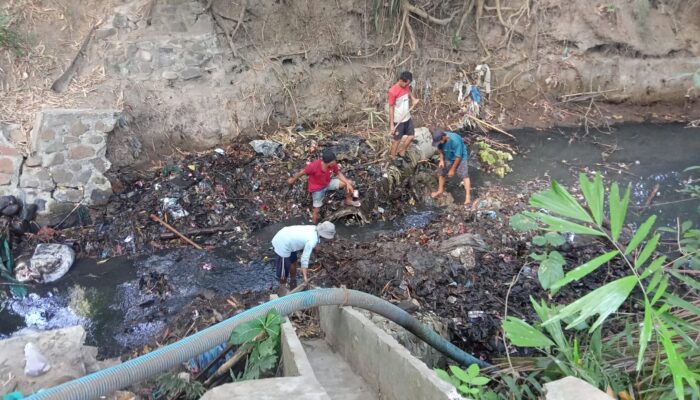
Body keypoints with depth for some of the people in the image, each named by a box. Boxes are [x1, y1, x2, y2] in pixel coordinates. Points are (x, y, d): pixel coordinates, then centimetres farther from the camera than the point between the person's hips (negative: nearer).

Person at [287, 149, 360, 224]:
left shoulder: (333, 164, -23)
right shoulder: (314, 166, -36)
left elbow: (339, 173, -3)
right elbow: (302, 172, -18)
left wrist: (347, 184, -14)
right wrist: (293, 180, 0)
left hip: (328, 183, 5)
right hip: (317, 188, -4)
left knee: (349, 182, -4)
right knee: (316, 211, -2)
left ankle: (348, 200, 22)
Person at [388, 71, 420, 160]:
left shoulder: (406, 86, -2)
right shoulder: (393, 91, -23)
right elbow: (391, 108, -19)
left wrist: (413, 99, -2)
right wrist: (391, 124, -19)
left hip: (407, 118, 7)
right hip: (398, 120, -7)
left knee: (411, 136, 16)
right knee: (397, 140, 5)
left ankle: (402, 152, 35)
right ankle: (393, 158, 22)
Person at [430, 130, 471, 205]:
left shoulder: (455, 140, -38)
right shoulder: (440, 140, -20)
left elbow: (458, 157, -30)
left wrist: (452, 169, -22)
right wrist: (441, 160, -13)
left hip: (460, 158, -7)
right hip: (448, 158, 7)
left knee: (464, 175, -16)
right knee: (440, 172, 15)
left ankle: (468, 196, -20)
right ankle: (440, 190, 36)